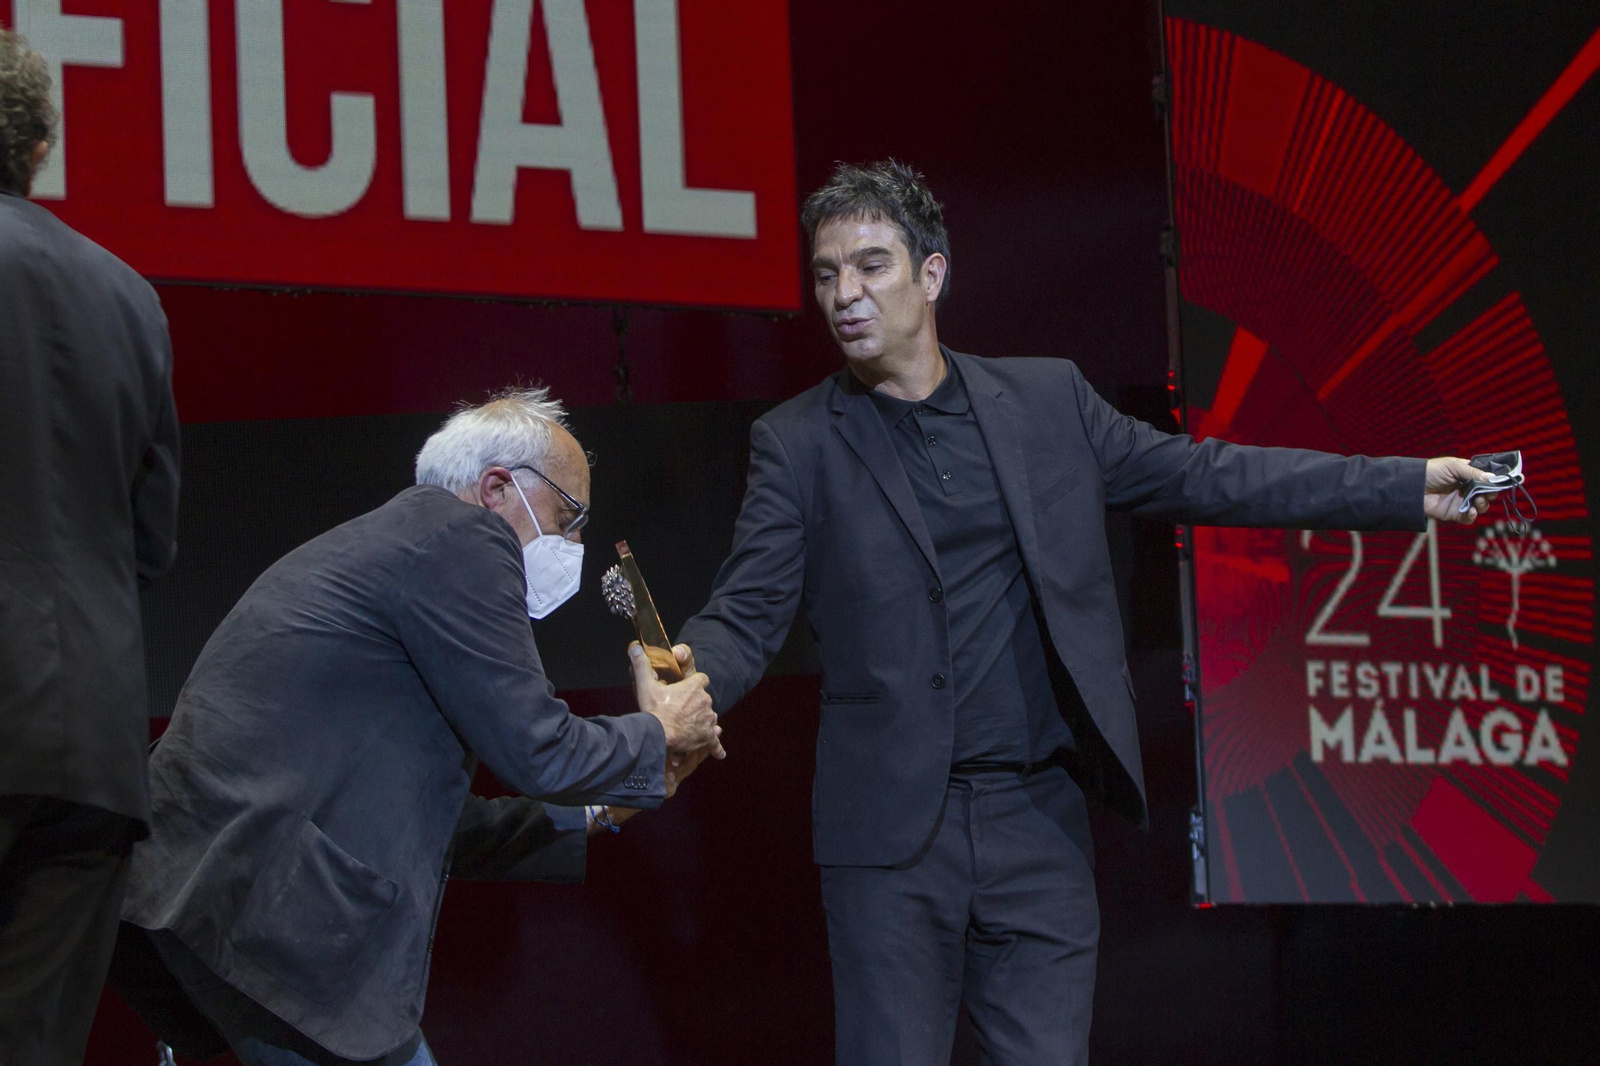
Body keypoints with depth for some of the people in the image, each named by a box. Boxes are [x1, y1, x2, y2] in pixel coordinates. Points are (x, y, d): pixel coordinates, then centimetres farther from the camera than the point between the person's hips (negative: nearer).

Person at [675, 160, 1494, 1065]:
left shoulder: (1047, 400, 9)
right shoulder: (798, 442, 3)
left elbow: (1197, 475, 13)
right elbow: (747, 614, -3)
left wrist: (1410, 487, 10)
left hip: (1039, 822, 2)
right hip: (893, 832, -2)